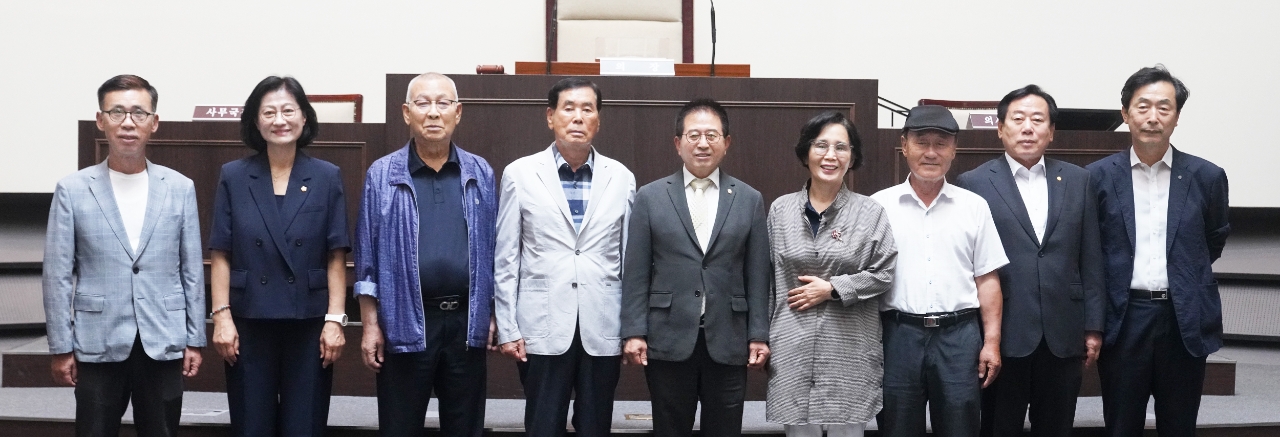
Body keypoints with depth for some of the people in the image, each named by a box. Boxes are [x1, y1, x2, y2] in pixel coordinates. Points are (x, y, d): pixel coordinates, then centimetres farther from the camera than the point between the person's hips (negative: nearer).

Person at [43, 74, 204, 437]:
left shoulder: (180, 188, 4)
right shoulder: (72, 189, 0)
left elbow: (192, 270, 6)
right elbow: (58, 274, 0)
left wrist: (194, 340, 4)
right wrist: (61, 347, -3)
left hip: (163, 344, 1)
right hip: (98, 345, -1)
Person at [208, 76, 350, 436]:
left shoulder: (327, 177, 3)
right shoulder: (233, 177, 3)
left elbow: (336, 257, 1)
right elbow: (220, 254, 2)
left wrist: (335, 319, -6)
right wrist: (221, 316, -6)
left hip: (309, 324, 0)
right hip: (249, 323, 0)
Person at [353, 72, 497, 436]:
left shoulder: (481, 174, 5)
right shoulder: (382, 175, -1)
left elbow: (492, 251, 9)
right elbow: (368, 257, 0)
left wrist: (492, 316, 6)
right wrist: (370, 325, -3)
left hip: (466, 323, 2)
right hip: (405, 324, -2)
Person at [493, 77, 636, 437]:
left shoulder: (621, 178, 5)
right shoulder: (520, 174, 1)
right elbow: (505, 258, 2)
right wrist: (507, 328, -2)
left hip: (603, 329, 1)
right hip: (543, 328, -1)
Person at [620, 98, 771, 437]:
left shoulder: (749, 200, 7)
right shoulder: (650, 197, 4)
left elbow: (757, 275, 5)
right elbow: (636, 273, 1)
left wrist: (759, 335, 0)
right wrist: (634, 332, -5)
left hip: (728, 343, 1)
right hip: (669, 341, -1)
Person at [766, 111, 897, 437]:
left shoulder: (871, 211, 0)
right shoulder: (780, 209, 7)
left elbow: (884, 273, -2)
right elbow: (769, 278, 10)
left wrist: (832, 288, -10)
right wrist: (762, 337, 10)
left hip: (850, 348, -1)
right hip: (793, 347, 2)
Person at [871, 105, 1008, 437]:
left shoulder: (974, 207, 6)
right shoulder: (878, 206, 3)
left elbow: (987, 280, 6)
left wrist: (991, 342, 0)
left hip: (959, 336, 1)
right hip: (898, 335, -1)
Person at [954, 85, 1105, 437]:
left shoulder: (1078, 181, 9)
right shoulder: (973, 184, -1)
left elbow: (1091, 260, 8)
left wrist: (1093, 327, 5)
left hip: (1063, 335, 3)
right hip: (1002, 335, -3)